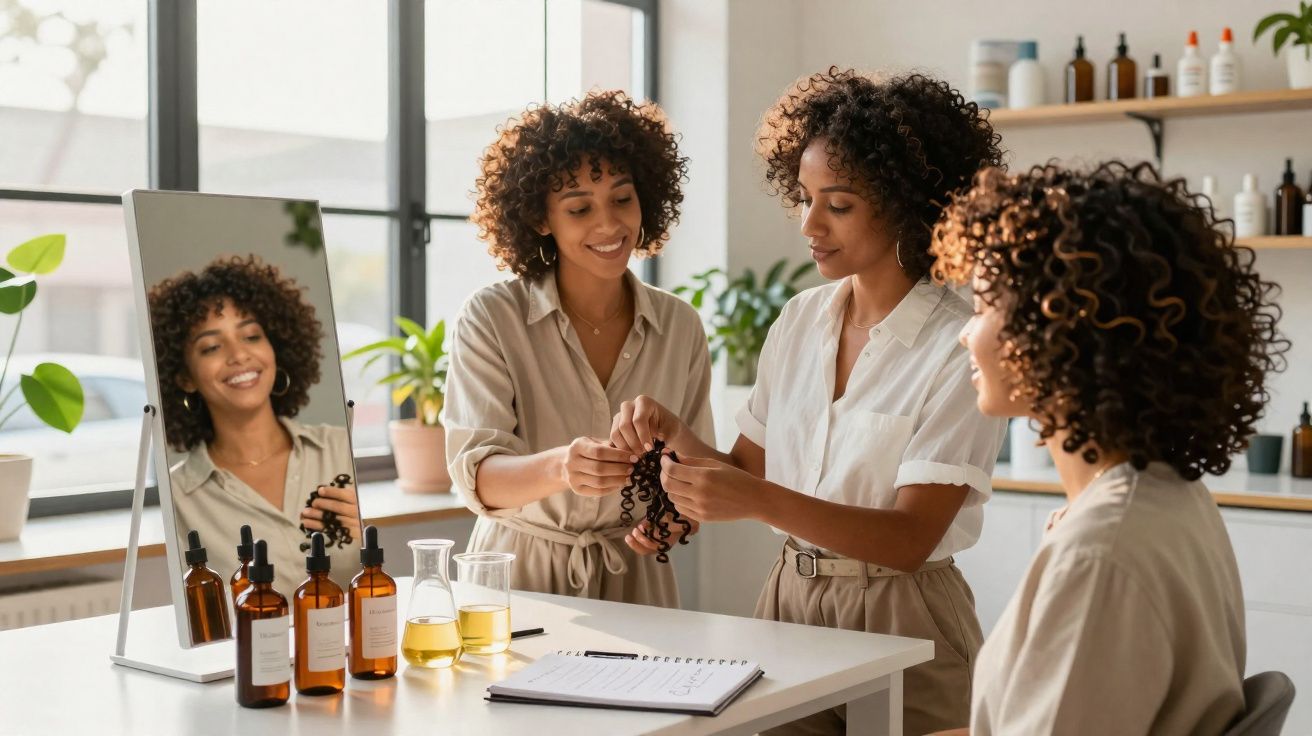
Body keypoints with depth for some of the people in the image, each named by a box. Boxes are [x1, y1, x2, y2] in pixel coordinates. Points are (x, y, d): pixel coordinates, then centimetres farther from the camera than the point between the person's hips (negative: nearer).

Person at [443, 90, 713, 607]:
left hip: (634, 579, 2)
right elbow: (477, 478, -16)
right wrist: (558, 467, -34)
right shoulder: (490, 319, -6)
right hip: (519, 574, -2)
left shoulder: (680, 327, 4)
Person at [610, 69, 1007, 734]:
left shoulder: (959, 348, -15)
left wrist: (758, 501, -33)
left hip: (899, 619, -5)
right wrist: (673, 434, -13)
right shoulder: (800, 319, 3)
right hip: (788, 604, 5)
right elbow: (748, 469, 6)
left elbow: (911, 537, -22)